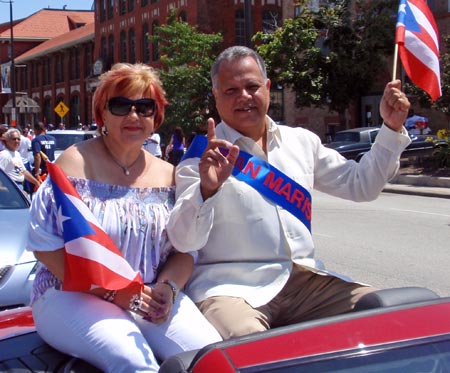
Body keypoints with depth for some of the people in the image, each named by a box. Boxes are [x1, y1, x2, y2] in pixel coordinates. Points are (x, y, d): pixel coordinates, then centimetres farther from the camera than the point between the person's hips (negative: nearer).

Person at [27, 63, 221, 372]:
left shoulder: (167, 175, 11)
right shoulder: (77, 163, -3)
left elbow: (186, 249, 8)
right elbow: (46, 244, -10)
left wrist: (168, 287, -14)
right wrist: (112, 293, -16)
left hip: (153, 298, 4)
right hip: (73, 297, -4)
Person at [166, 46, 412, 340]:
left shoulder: (302, 142, 15)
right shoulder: (203, 156, 0)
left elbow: (361, 185, 20)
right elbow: (184, 241, -11)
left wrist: (392, 128, 10)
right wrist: (207, 189, -31)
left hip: (304, 281, 5)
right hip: (233, 289, -5)